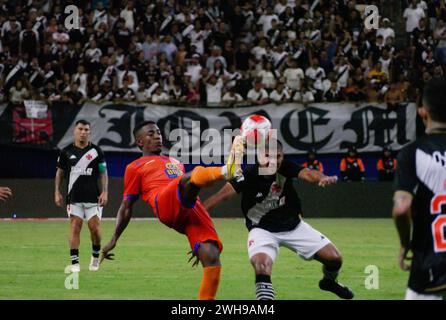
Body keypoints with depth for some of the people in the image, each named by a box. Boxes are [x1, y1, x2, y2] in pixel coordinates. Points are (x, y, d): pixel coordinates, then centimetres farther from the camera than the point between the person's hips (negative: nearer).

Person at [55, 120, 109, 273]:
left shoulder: (96, 151, 3)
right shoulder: (66, 151, 5)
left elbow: (103, 173, 5)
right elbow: (60, 172, 13)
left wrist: (104, 192, -5)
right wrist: (57, 192, 6)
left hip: (93, 197, 0)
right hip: (74, 197, 0)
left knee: (95, 228, -4)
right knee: (75, 227, -8)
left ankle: (96, 256, 21)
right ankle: (75, 262, -7)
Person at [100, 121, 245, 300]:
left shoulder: (176, 163, 41)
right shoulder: (135, 168, 26)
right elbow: (127, 207, 24)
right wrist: (114, 240, 14)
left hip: (193, 207, 6)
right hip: (164, 204, -5)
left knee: (212, 257, -19)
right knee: (196, 174, -37)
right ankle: (225, 171, -70)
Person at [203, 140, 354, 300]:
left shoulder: (285, 168, -16)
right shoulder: (248, 175, -23)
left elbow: (306, 173, -35)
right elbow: (222, 195, -33)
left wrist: (323, 178, -59)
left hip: (294, 226, 3)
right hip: (263, 230, -3)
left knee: (334, 258, 1)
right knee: (261, 266, -33)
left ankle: (329, 281, 35)